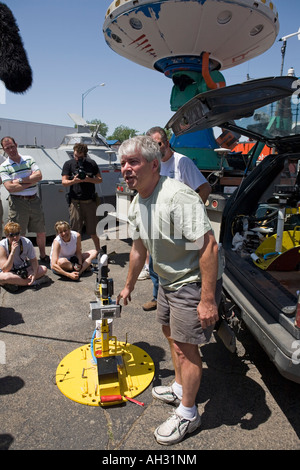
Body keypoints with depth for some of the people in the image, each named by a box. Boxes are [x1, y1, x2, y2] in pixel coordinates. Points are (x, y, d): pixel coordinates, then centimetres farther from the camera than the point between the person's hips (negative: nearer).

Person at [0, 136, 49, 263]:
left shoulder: (29, 159, 8)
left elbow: (39, 175, -6)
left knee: (41, 231, 11)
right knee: (19, 235, 4)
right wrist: (30, 182, -11)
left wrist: (20, 180, -13)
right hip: (18, 202, -3)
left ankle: (43, 255, 30)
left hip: (34, 200, 3)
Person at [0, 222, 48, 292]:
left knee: (43, 269, -17)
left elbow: (33, 260, -6)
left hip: (23, 269, 4)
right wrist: (12, 252, -36)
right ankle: (33, 282, -22)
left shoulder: (27, 242, -14)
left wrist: (34, 273, -26)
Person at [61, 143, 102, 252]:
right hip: (75, 201, -1)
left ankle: (98, 250, 24)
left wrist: (88, 179, -12)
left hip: (90, 201, 1)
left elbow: (100, 180, 7)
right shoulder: (68, 164, 5)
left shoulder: (91, 163, 7)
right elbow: (64, 182, 0)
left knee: (93, 229, 7)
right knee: (75, 230, 1)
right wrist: (74, 181, -21)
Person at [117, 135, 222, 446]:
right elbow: (139, 248, 13)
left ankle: (188, 414, 24)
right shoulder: (136, 204, 1)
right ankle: (180, 388, 46)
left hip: (193, 281, -9)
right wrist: (129, 286, 20)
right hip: (168, 280, 9)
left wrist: (208, 300, -31)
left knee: (185, 345, 1)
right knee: (170, 332, 22)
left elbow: (208, 246, -32)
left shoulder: (178, 197, -29)